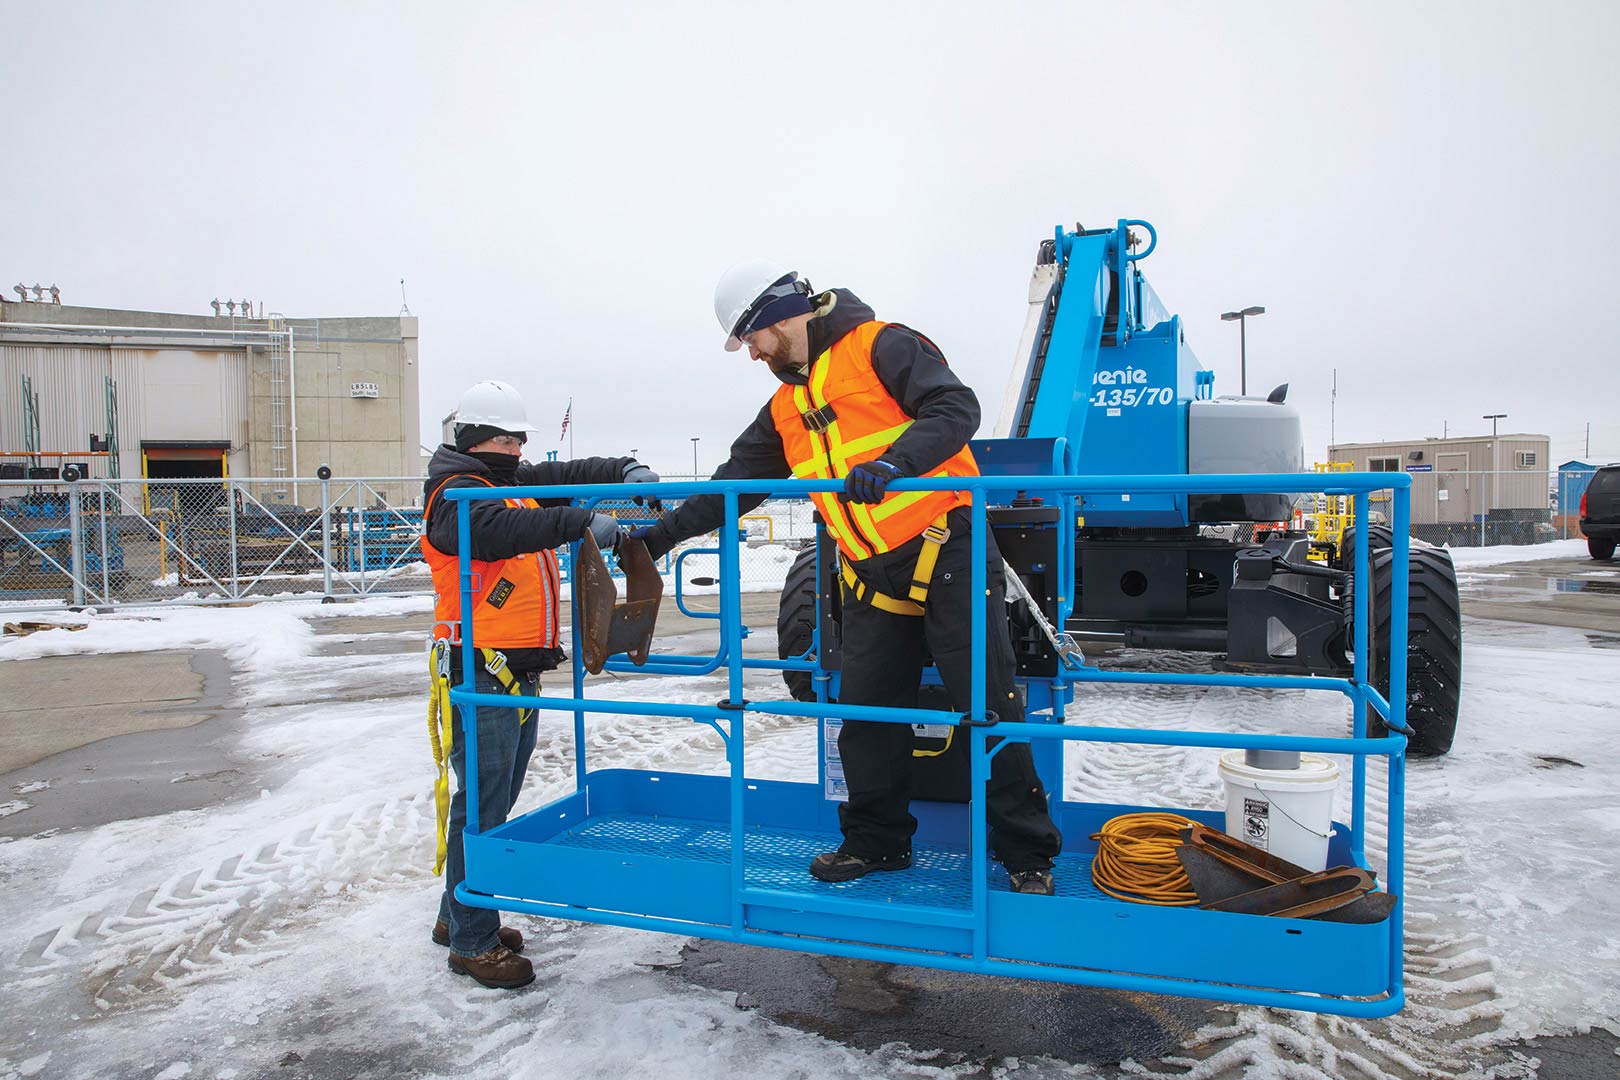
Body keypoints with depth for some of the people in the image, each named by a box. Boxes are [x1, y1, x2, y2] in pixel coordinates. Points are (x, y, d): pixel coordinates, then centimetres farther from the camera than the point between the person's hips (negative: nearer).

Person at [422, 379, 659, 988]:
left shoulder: (516, 482, 17)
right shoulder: (456, 496, -11)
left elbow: (568, 475, 16)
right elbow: (497, 530, -30)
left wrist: (625, 471, -2)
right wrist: (580, 522, -36)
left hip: (521, 670, 10)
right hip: (483, 669, -9)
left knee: (500, 797, 17)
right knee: (483, 803, -4)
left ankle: (459, 915, 32)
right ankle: (471, 942, 7)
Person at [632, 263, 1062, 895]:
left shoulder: (879, 347, -6)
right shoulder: (785, 407, 17)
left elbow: (955, 407, -17)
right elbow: (736, 482, 22)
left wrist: (894, 461, -32)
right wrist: (666, 531, 19)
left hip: (949, 558, -7)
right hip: (873, 577, 7)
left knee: (988, 706, -2)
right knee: (864, 713, 10)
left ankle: (1028, 856, 11)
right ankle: (876, 840, 28)